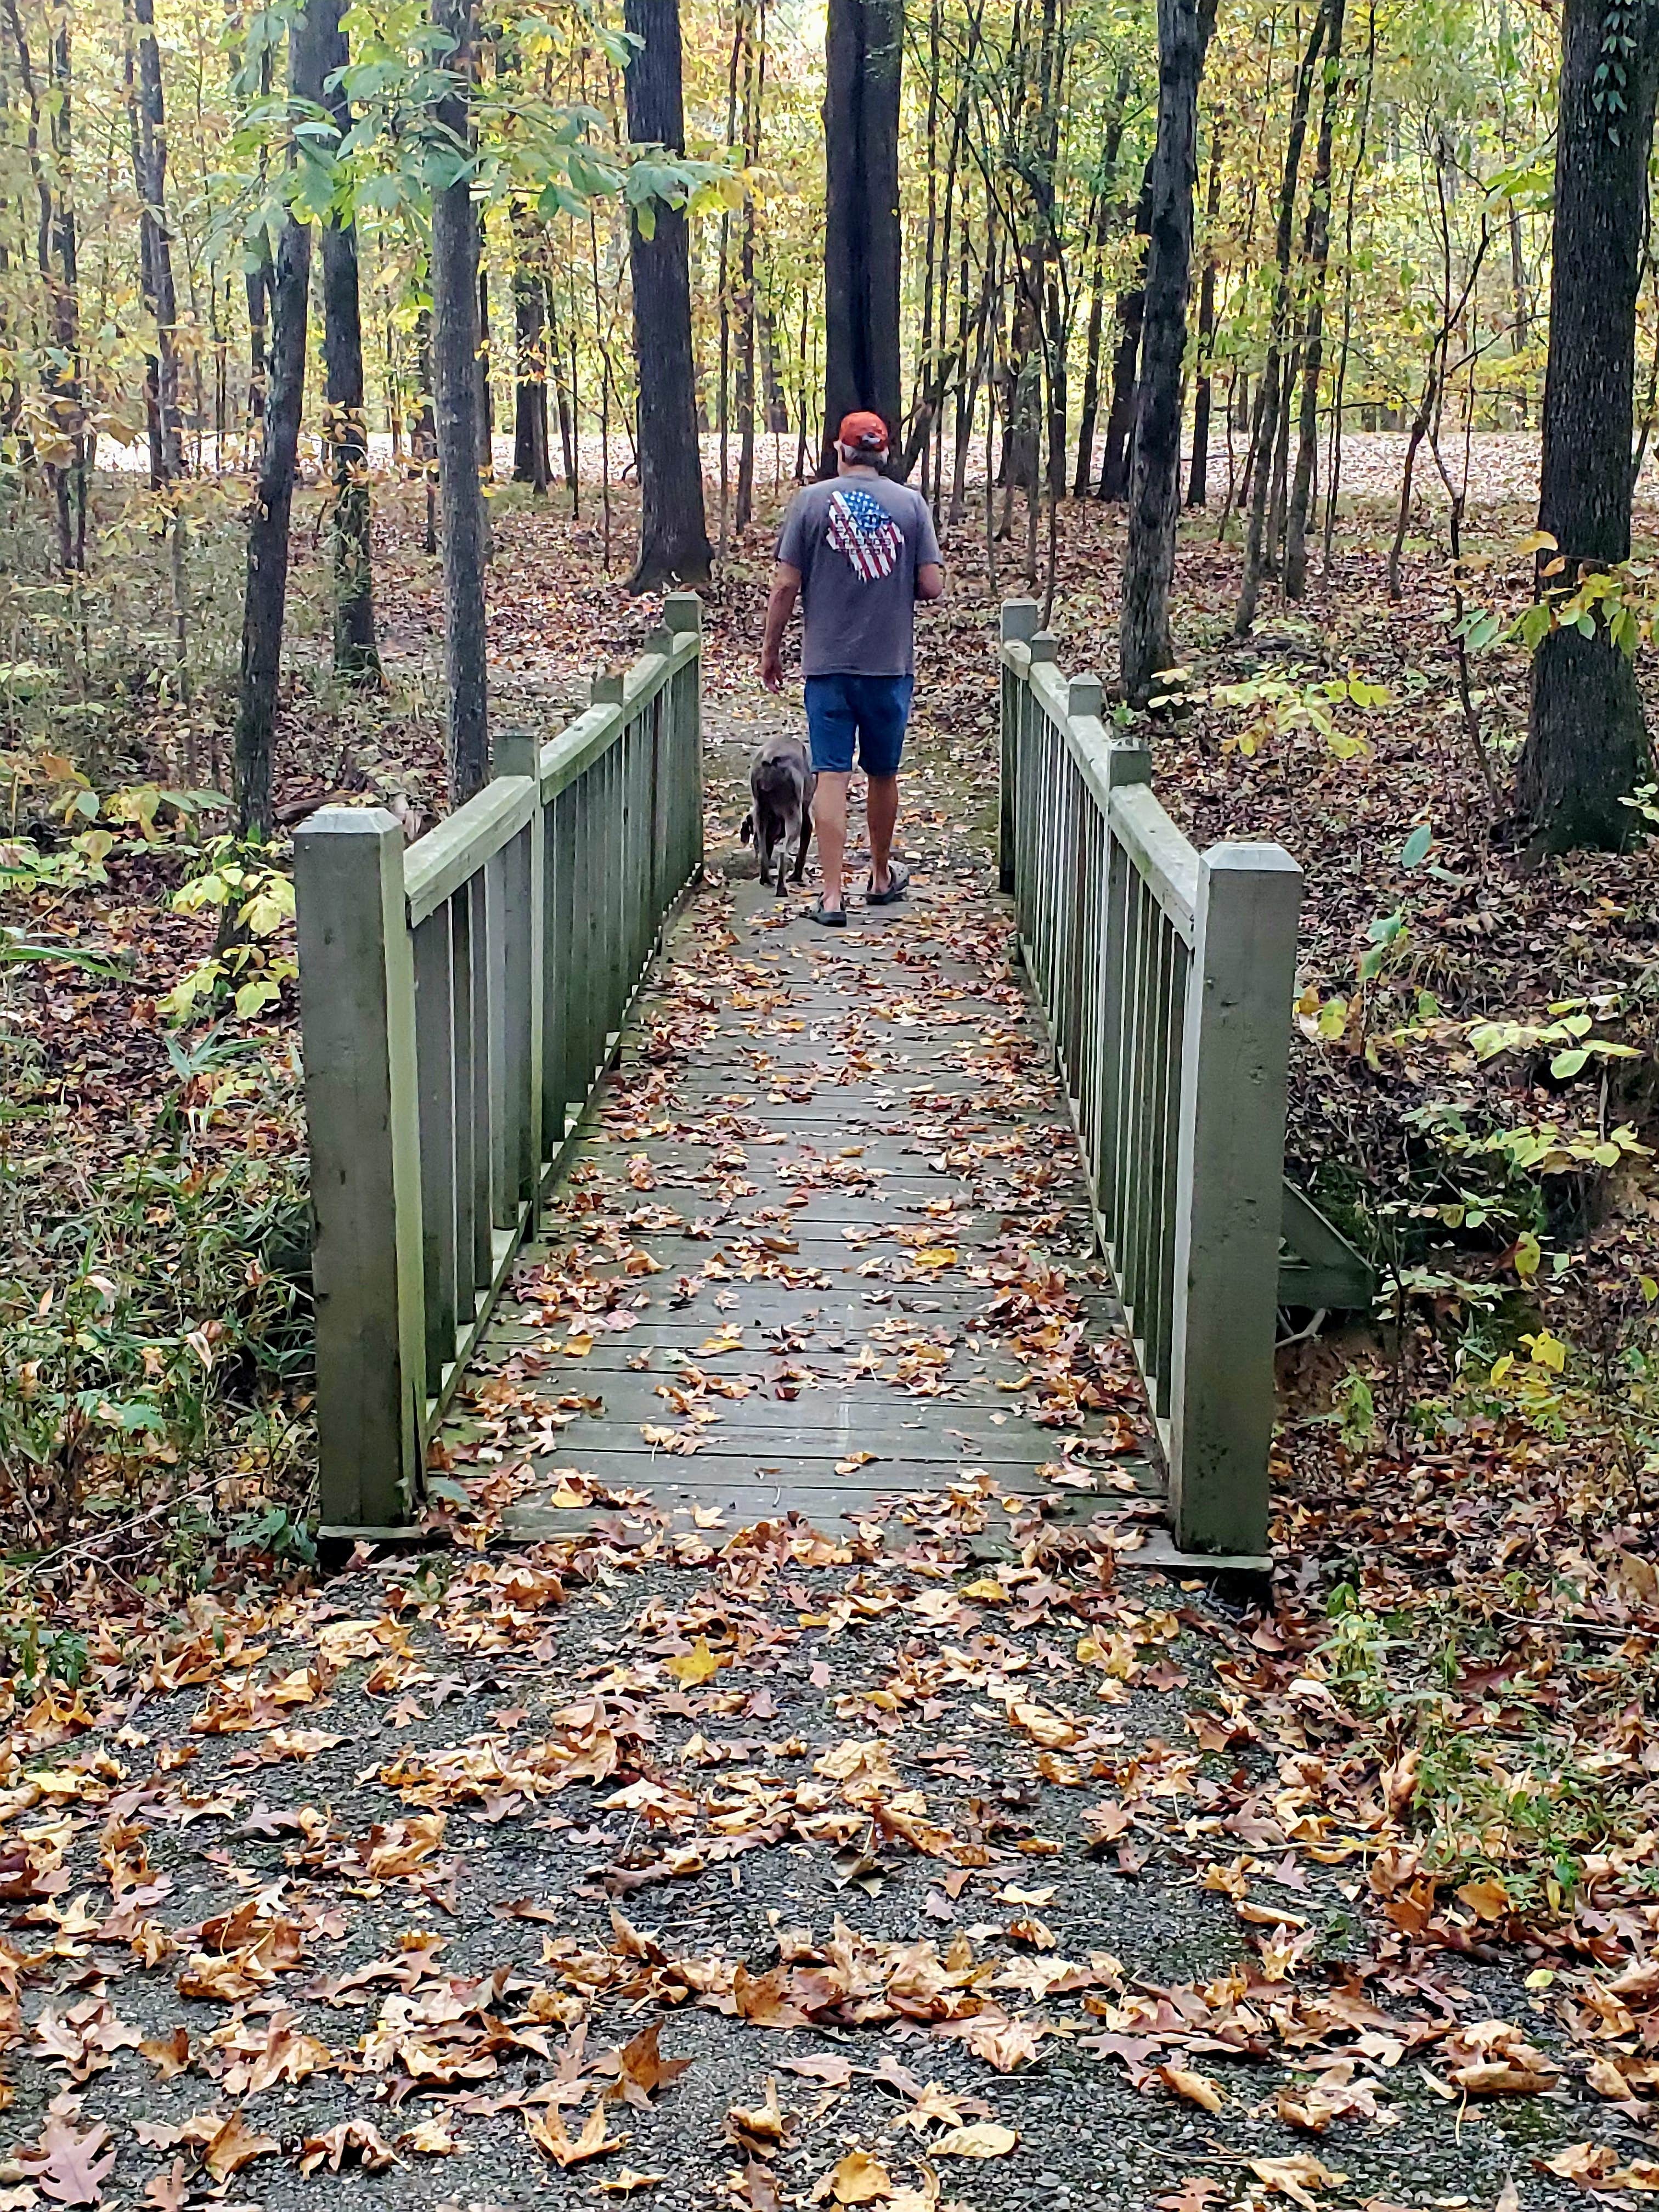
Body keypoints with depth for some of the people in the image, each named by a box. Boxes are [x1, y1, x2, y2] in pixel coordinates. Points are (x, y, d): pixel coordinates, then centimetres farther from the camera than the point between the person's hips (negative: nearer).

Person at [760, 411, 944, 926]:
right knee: (883, 773, 16)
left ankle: (832, 895, -4)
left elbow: (785, 586, -5)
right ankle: (882, 877, 33)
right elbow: (932, 586, -3)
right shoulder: (911, 504, -1)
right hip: (890, 663, 1)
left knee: (831, 776, 0)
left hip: (827, 663, -1)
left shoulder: (812, 501, -3)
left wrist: (771, 650, 6)